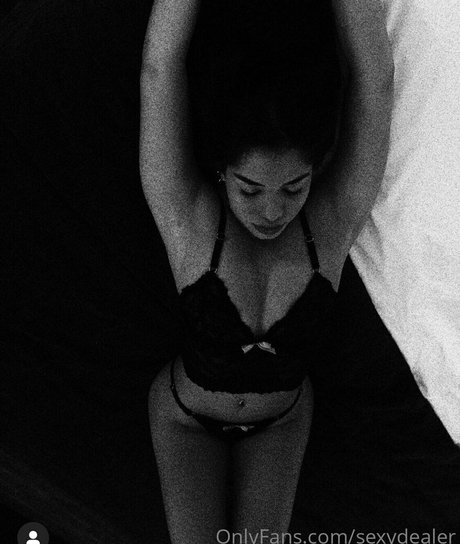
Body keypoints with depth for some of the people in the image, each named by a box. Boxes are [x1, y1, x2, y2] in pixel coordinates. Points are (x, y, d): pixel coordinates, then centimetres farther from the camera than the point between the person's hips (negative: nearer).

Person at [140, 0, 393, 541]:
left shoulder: (337, 219, -32)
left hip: (282, 415, 1)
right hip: (188, 415, -1)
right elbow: (161, 65, -49)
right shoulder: (185, 217, -35)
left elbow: (373, 76, -46)